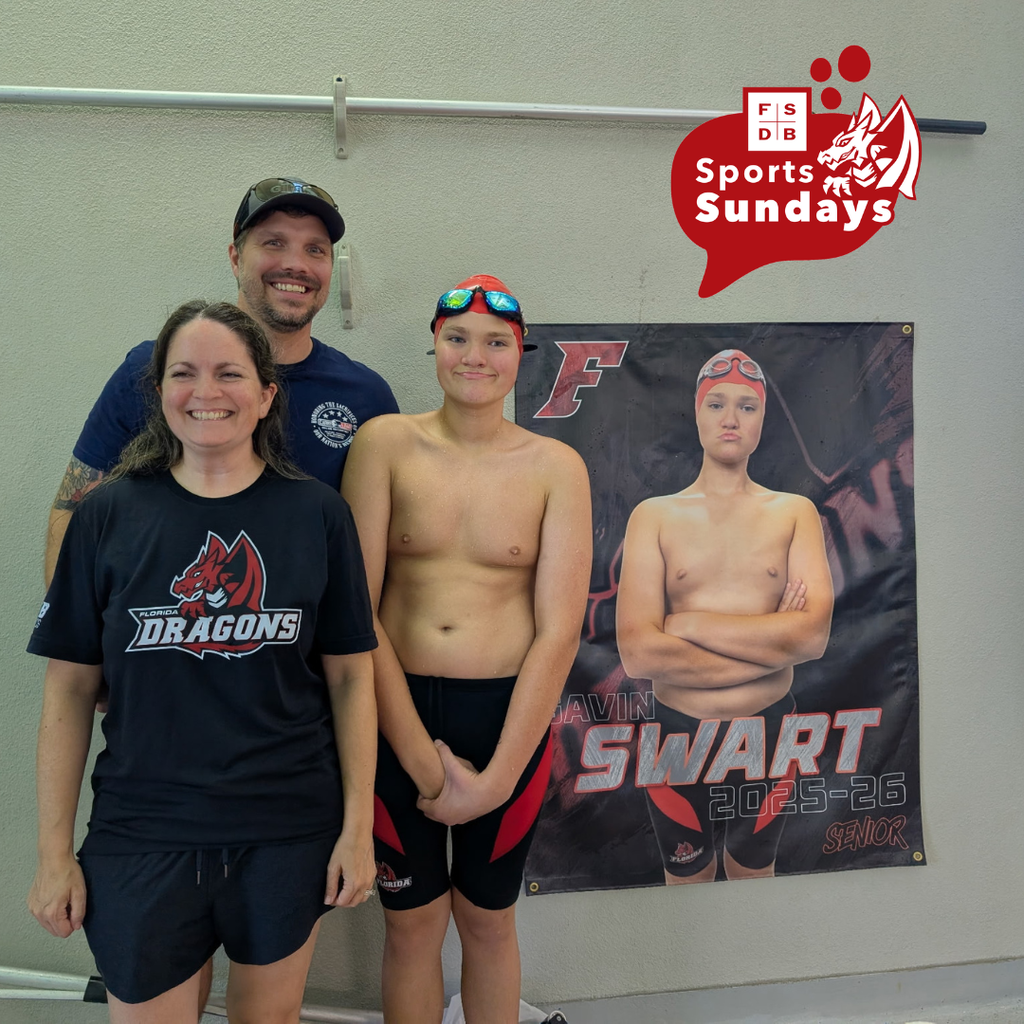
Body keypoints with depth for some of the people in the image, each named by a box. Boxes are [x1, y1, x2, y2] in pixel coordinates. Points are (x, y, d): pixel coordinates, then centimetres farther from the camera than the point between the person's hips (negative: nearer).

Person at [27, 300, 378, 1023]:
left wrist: (357, 825, -3)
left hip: (289, 830, 1)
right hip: (140, 835, 0)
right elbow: (70, 688, 0)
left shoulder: (317, 514, -3)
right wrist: (55, 852, 0)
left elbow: (350, 676, -1)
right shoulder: (110, 515, -3)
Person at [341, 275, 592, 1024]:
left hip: (508, 715, 0)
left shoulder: (555, 468, -3)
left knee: (488, 921, 18)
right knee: (412, 923, 15)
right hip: (395, 710, 0)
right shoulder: (385, 444, -4)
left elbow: (560, 630, -7)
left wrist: (495, 779, -10)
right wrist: (423, 760, -11)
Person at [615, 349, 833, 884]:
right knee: (686, 879, 21)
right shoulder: (653, 516, -7)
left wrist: (688, 623, -18)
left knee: (753, 871, 25)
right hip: (677, 732, -1)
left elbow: (813, 635, -18)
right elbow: (637, 654, -19)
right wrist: (773, 643, -17)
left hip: (768, 731, 1)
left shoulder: (794, 513, -3)